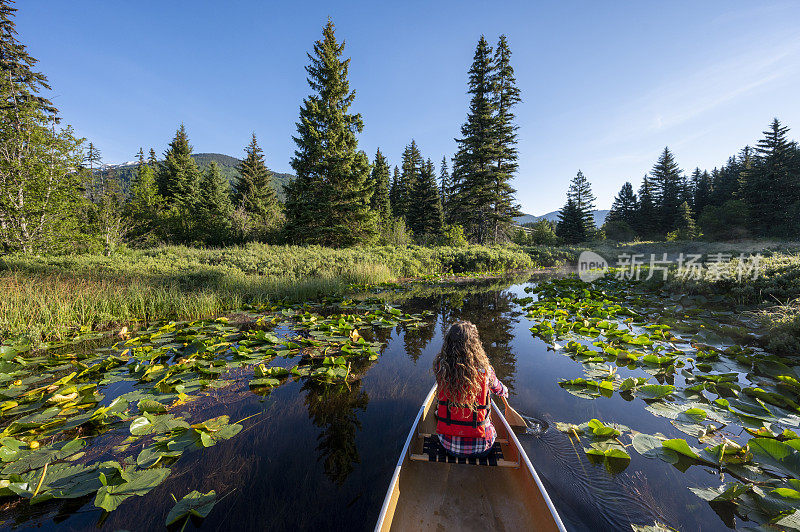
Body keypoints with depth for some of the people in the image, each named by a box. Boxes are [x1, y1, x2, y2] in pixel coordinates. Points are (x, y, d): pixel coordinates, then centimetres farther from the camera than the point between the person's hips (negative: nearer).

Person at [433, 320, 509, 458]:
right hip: (481, 448, 0)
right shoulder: (484, 370, -17)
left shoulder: (440, 367, -16)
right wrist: (505, 392, 31)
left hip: (448, 444, 1)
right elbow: (499, 390, 6)